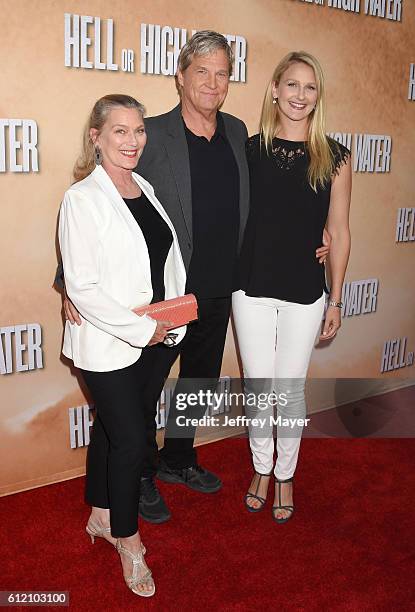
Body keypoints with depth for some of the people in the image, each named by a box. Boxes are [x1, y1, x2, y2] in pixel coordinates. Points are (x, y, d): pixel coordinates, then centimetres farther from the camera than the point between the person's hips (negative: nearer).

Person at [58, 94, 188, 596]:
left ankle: (100, 516, 40)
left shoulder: (145, 189, 6)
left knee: (112, 428, 20)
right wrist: (142, 329, -18)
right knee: (131, 438, 1)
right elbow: (81, 286, -20)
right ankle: (127, 539, 25)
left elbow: (167, 259, 12)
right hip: (105, 343, -6)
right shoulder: (82, 198, -15)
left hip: (149, 339, 6)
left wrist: (170, 319, -2)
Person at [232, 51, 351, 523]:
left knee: (289, 390, 9)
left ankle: (285, 474, 32)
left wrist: (335, 299, 1)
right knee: (257, 387, 11)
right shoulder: (249, 149, 0)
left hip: (305, 292, -1)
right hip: (252, 288, 1)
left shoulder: (334, 158, -3)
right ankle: (261, 469, 35)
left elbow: (338, 232, 1)